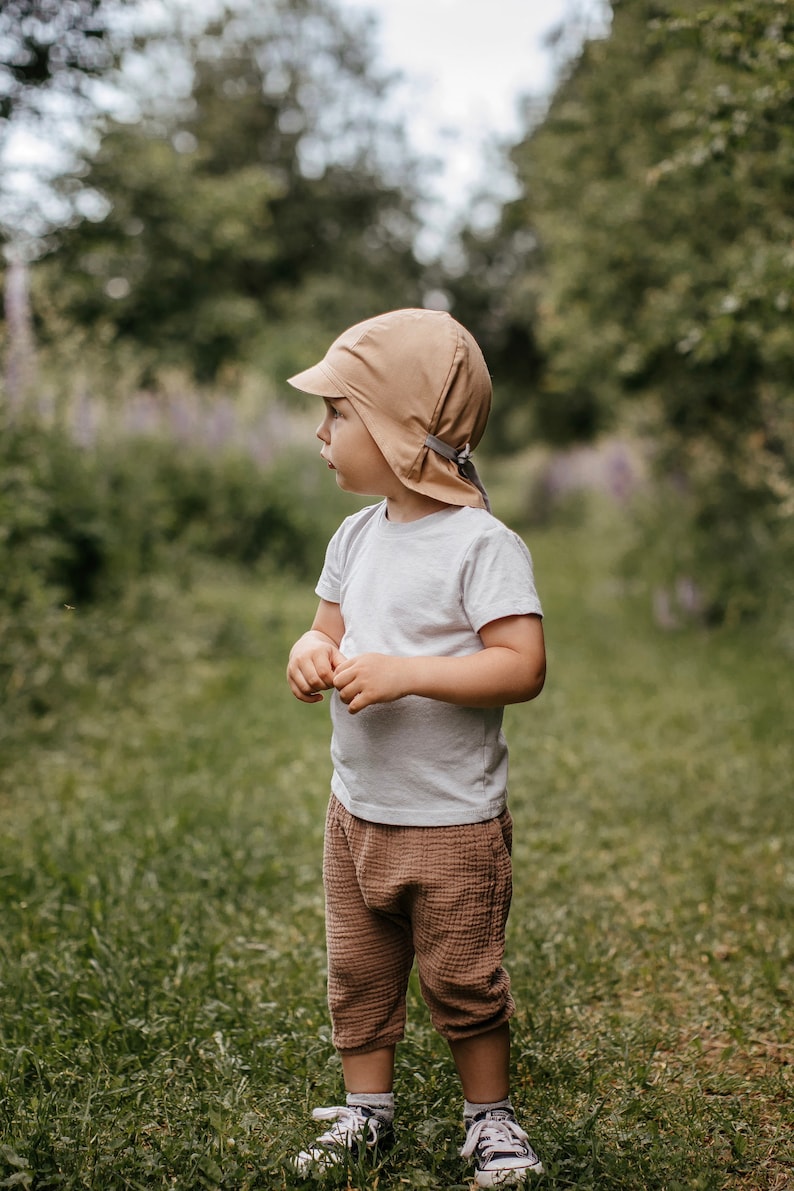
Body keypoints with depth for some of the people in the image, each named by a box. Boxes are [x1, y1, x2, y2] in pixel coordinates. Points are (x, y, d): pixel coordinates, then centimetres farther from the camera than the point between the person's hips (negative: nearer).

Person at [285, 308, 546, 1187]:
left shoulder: (483, 544, -17)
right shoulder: (357, 534, 5)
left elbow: (522, 667, -23)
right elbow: (332, 623, 13)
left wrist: (405, 672, -29)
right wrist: (314, 649, -11)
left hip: (452, 822, -7)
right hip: (355, 809, 7)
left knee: (462, 983, 8)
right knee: (358, 974, 17)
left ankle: (489, 1117, 29)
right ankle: (367, 1109, 35)